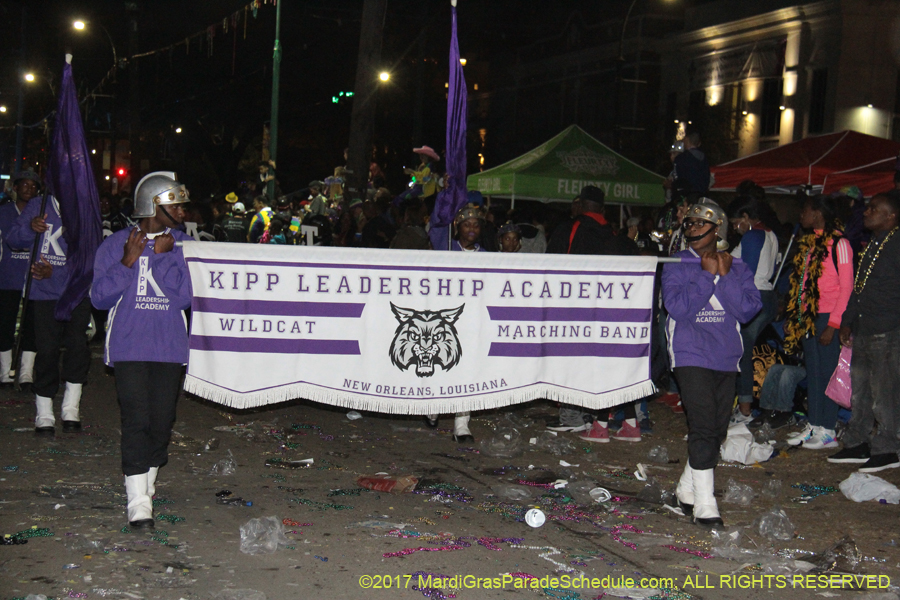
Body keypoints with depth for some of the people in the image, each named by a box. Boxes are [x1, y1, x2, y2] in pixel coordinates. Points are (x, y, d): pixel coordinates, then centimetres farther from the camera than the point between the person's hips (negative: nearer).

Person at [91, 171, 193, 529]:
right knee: (136, 420, -9)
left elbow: (185, 297, -4)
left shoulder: (184, 245, 5)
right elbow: (100, 297, -2)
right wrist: (127, 263, -12)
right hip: (129, 347, -2)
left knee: (162, 419, 5)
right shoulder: (115, 245, 2)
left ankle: (147, 481, 27)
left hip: (170, 347, 2)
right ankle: (138, 503, -7)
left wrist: (166, 257, -10)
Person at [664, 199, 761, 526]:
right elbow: (677, 307, -15)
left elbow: (747, 309, -5)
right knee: (704, 429, -12)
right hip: (691, 358, -4)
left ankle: (687, 490, 27)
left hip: (726, 360, 4)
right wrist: (707, 276, -13)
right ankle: (705, 506, -9)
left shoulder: (737, 269, 7)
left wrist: (724, 276, -11)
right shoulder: (677, 266, -1)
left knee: (717, 430, 11)